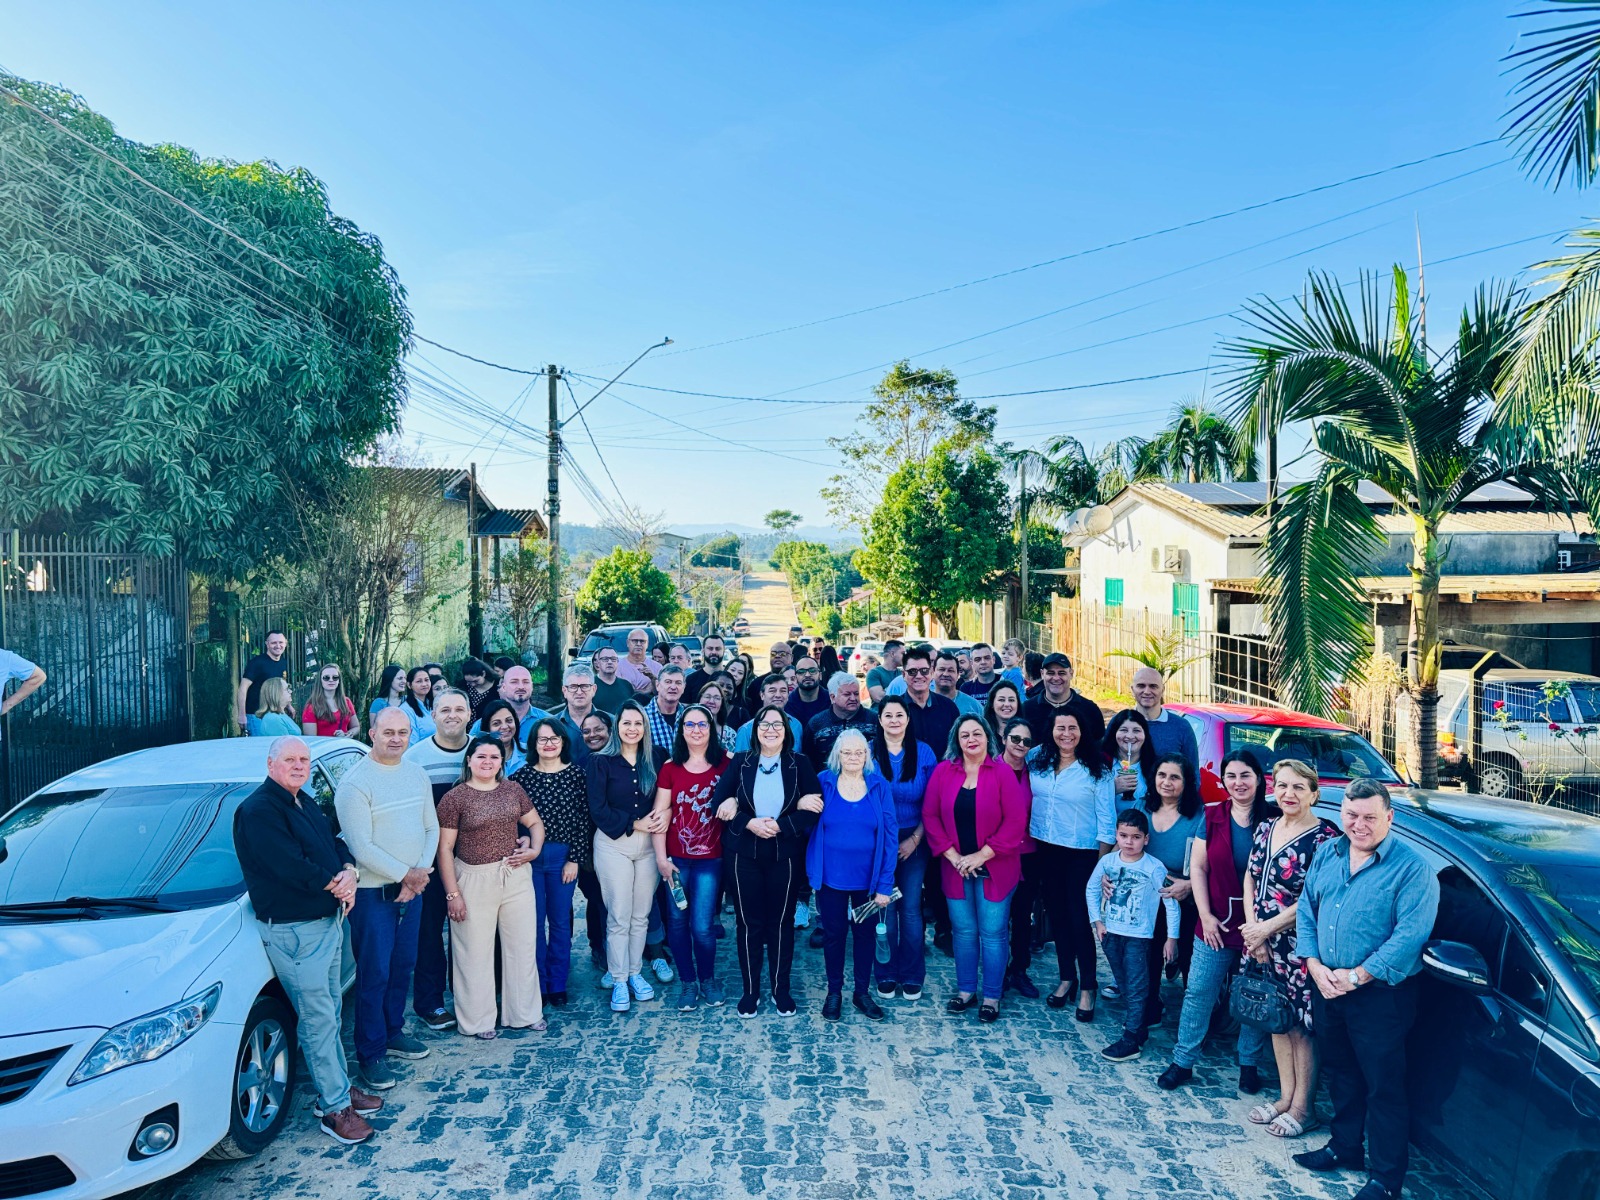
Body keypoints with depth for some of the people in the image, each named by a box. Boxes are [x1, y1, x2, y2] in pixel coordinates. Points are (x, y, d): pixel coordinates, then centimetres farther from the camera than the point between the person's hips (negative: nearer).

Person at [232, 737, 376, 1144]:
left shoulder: (306, 804, 13)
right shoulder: (258, 811, -17)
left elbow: (336, 845, 14)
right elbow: (292, 868, -24)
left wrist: (349, 872, -8)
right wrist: (335, 885, -12)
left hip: (329, 920, 9)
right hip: (293, 930, -9)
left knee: (331, 1012, 18)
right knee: (318, 1018, -1)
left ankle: (338, 1086, 30)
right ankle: (335, 1107, 8)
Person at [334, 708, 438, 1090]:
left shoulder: (417, 775, 6)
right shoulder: (354, 783, -15)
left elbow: (431, 828, 8)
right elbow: (362, 847, -18)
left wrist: (421, 872, -7)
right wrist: (405, 874, -15)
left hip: (412, 888, 6)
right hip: (373, 892, -6)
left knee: (403, 966, 16)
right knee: (374, 974, 1)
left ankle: (393, 1032, 33)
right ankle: (371, 1054, 13)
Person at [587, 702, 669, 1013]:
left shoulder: (657, 757, 3)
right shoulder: (600, 762, -4)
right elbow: (598, 810, -9)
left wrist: (663, 817, -15)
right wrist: (635, 824, -13)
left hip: (648, 843, 3)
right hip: (614, 844, -2)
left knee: (641, 915, 10)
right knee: (618, 916, 2)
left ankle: (635, 972, 26)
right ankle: (618, 981, 13)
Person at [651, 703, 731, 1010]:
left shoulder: (725, 765, -1)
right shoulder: (670, 768, 1)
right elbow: (660, 813, 0)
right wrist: (661, 857, -4)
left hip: (710, 859, -1)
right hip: (676, 858, 1)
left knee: (702, 925, -3)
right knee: (677, 921, 7)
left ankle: (708, 979, 21)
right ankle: (687, 981, 24)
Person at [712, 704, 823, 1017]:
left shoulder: (800, 764, -1)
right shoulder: (740, 762, 2)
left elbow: (813, 811, -8)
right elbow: (720, 802, -6)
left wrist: (779, 825, -18)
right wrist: (750, 823, -19)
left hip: (785, 855, 0)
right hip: (745, 854, 1)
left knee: (781, 922, 9)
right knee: (748, 922, 7)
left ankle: (781, 990, 23)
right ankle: (750, 990, 21)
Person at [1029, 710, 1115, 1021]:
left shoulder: (1096, 769, -10)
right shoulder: (1036, 760, 0)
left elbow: (1106, 818, -8)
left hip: (1082, 854, -4)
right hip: (1046, 849, 4)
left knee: (1080, 920, -2)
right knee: (1057, 915, 13)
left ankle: (1087, 988, 13)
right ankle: (1067, 979, 28)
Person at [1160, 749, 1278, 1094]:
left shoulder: (1272, 820, -5)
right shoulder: (1212, 817, 1)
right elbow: (1198, 867, 2)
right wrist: (1206, 915, -4)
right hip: (1216, 923, 2)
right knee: (1198, 992, 7)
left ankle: (1249, 1065, 27)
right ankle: (1182, 1062, 18)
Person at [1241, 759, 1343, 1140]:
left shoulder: (1324, 836, -14)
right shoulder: (1266, 830, 7)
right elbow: (1250, 879, 10)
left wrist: (1267, 928, -15)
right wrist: (1252, 930, -2)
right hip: (1264, 943, 6)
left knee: (1303, 1025, 4)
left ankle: (1302, 1107, 19)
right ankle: (1285, 1097, 30)